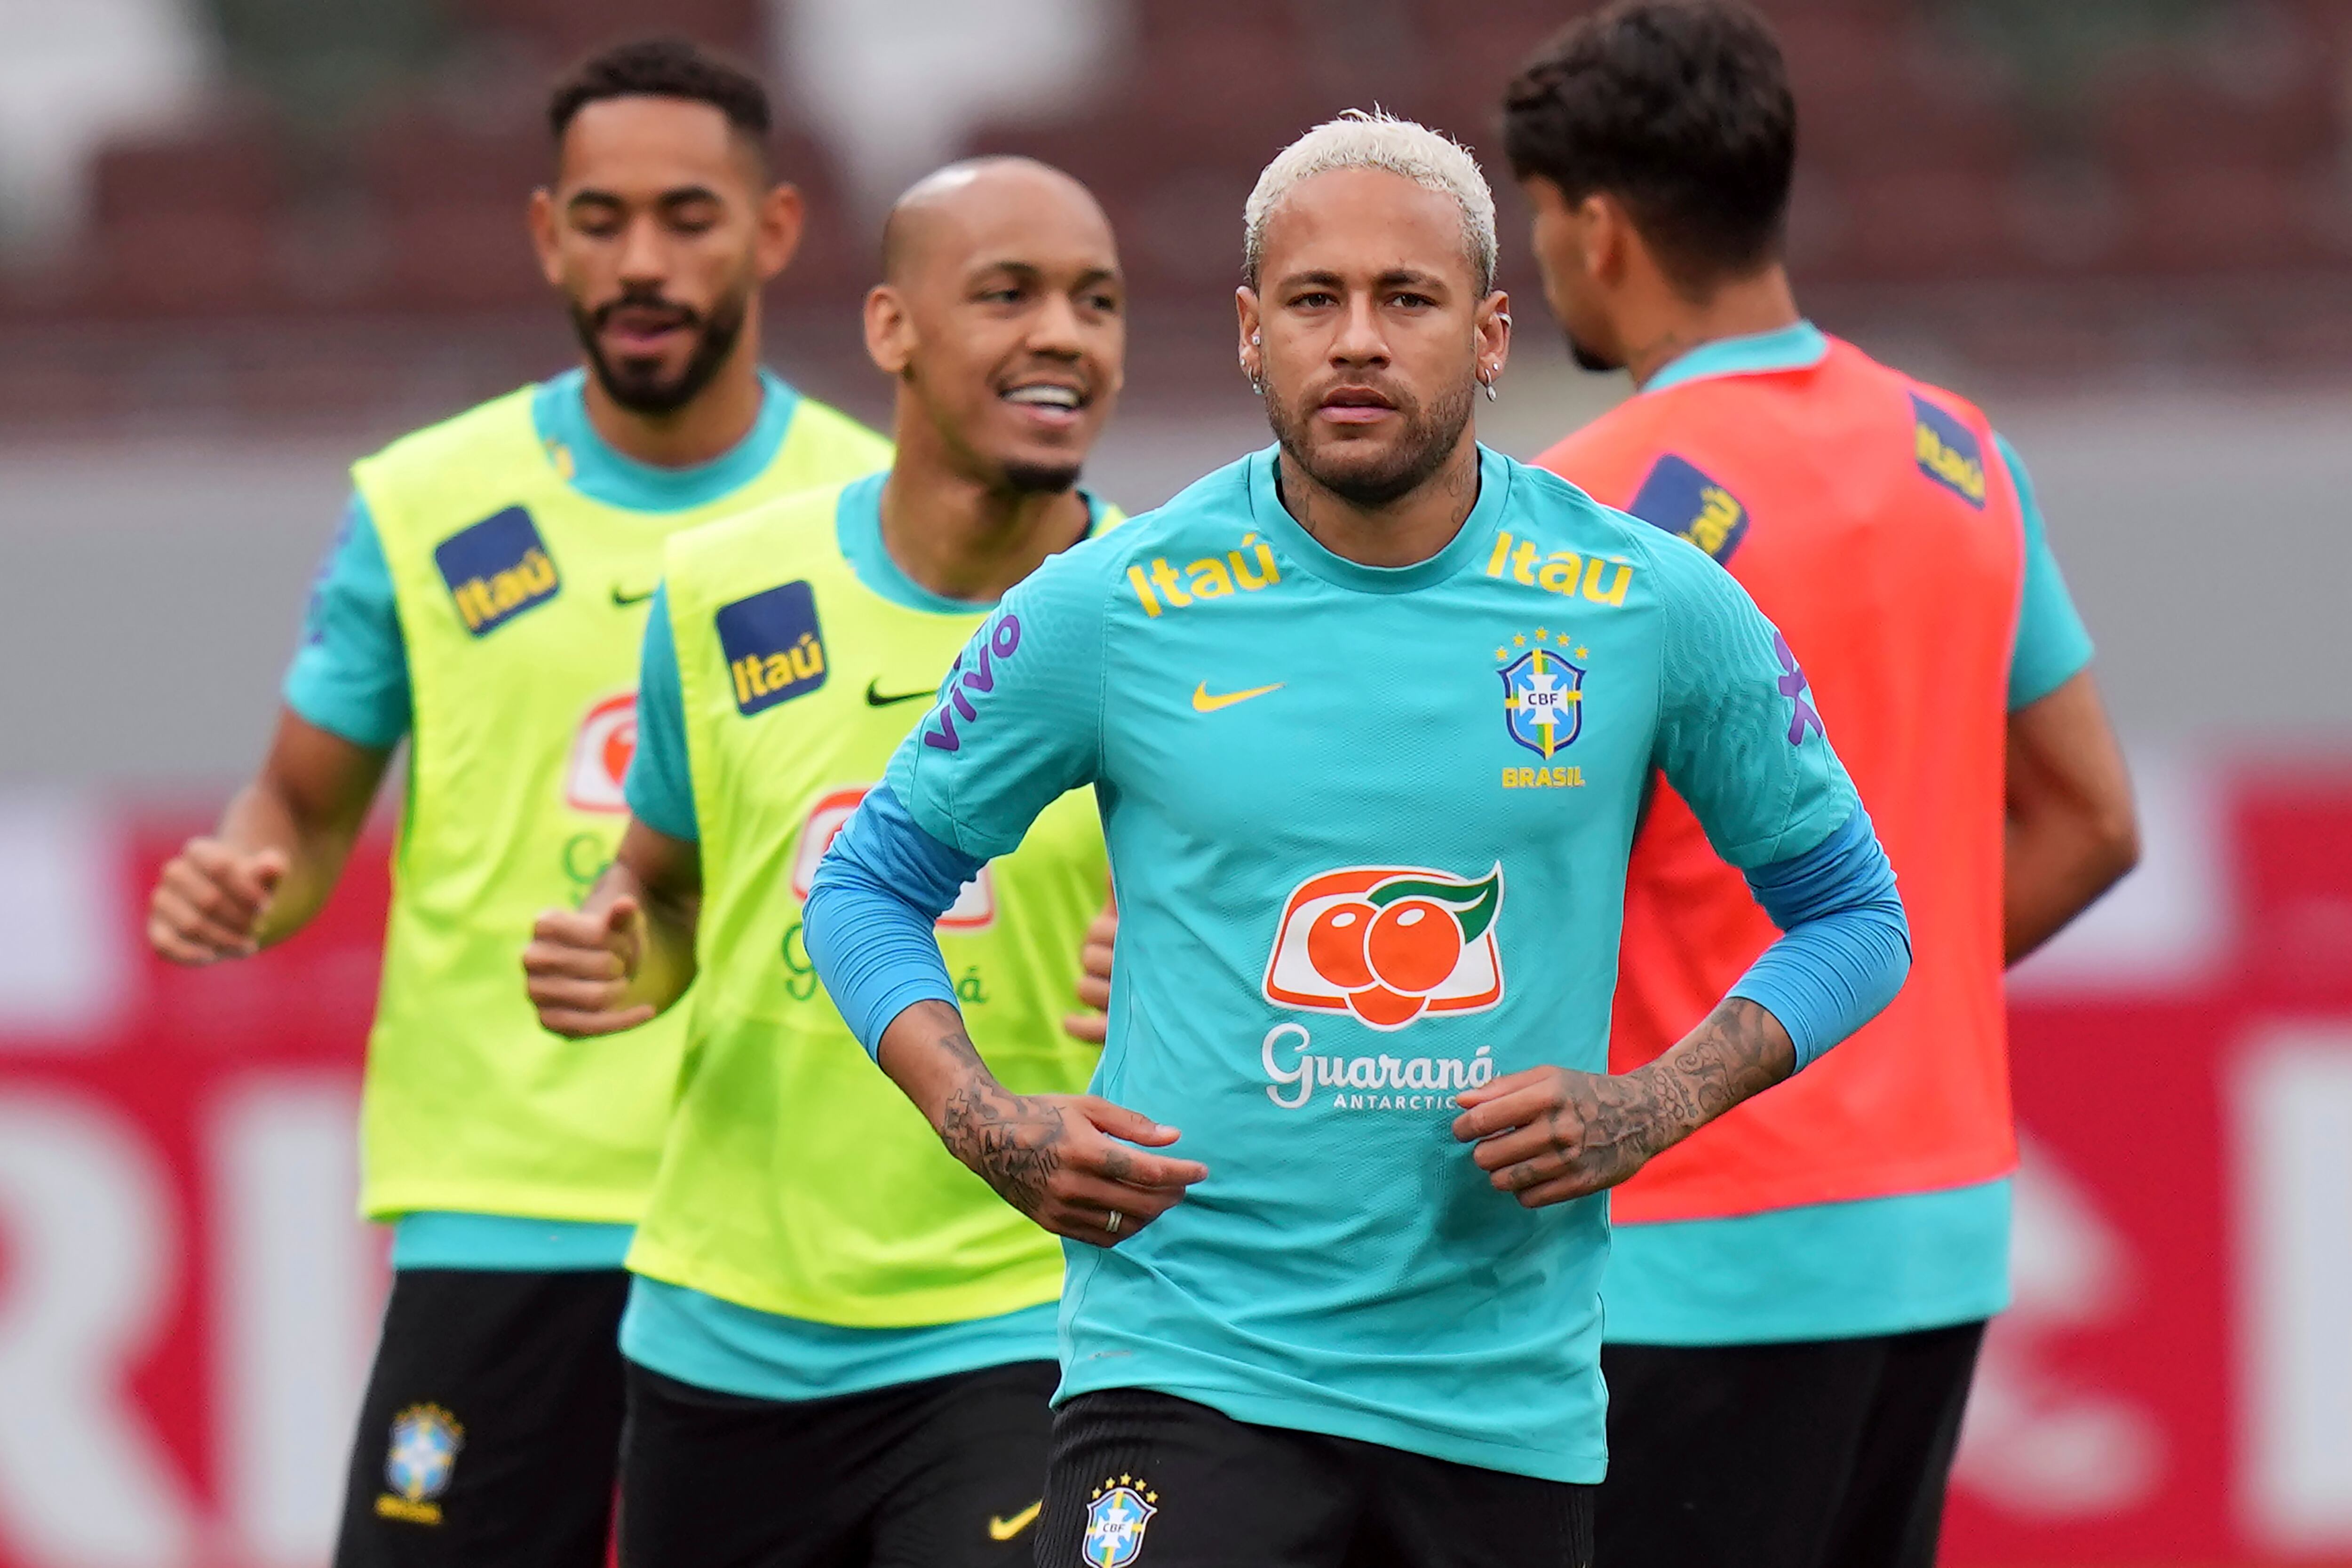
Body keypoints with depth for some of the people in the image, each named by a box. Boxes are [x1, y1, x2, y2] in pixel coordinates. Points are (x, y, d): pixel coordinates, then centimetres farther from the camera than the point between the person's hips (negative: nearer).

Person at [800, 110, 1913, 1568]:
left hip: (1511, 1398, 2)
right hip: (1186, 1375, -2)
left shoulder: (1656, 609, 2)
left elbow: (1854, 913, 13)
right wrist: (988, 1125, -7)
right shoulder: (1112, 610, -1)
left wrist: (1650, 1112, -4)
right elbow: (870, 883, 11)